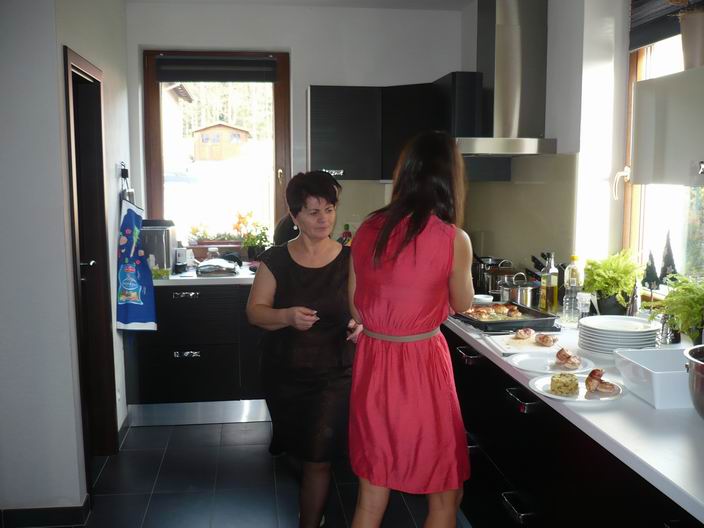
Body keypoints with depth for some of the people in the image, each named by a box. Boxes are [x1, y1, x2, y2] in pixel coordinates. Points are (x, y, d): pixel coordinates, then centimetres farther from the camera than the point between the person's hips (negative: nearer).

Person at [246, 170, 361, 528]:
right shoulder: (276, 260, -7)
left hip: (333, 375, -2)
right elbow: (255, 311, -7)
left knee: (317, 460, -1)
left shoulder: (349, 260, -7)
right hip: (284, 374, 2)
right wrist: (287, 316, -27)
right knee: (297, 450, 22)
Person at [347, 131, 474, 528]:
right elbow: (462, 305, 5)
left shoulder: (368, 230, 0)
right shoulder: (453, 239, -13)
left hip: (373, 364, 5)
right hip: (421, 367, -5)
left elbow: (357, 311, 9)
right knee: (445, 495, 18)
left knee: (371, 496, 20)